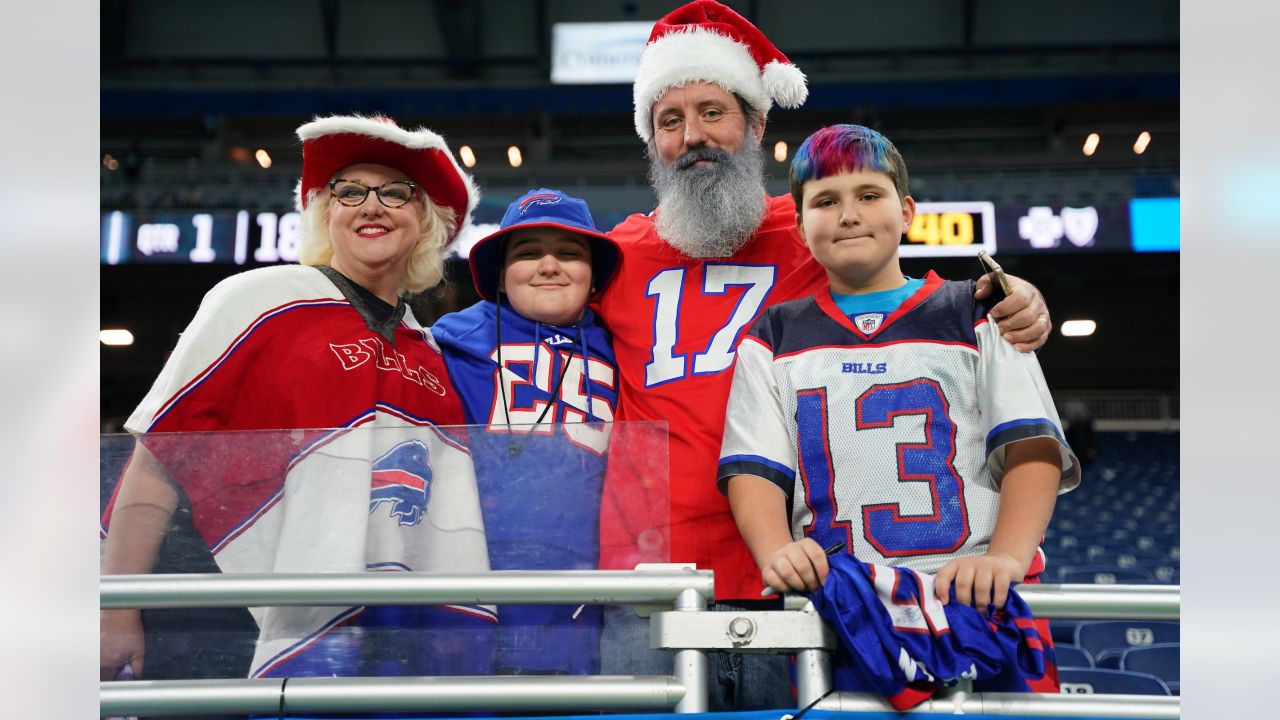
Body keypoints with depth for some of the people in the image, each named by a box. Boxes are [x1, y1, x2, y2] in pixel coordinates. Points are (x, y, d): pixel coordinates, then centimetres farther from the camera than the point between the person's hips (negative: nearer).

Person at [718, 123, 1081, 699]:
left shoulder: (973, 315, 15)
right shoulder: (774, 337, 19)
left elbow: (1032, 448, 3)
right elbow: (754, 469, 7)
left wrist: (1007, 556, -15)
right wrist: (777, 553, -15)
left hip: (978, 597, -1)